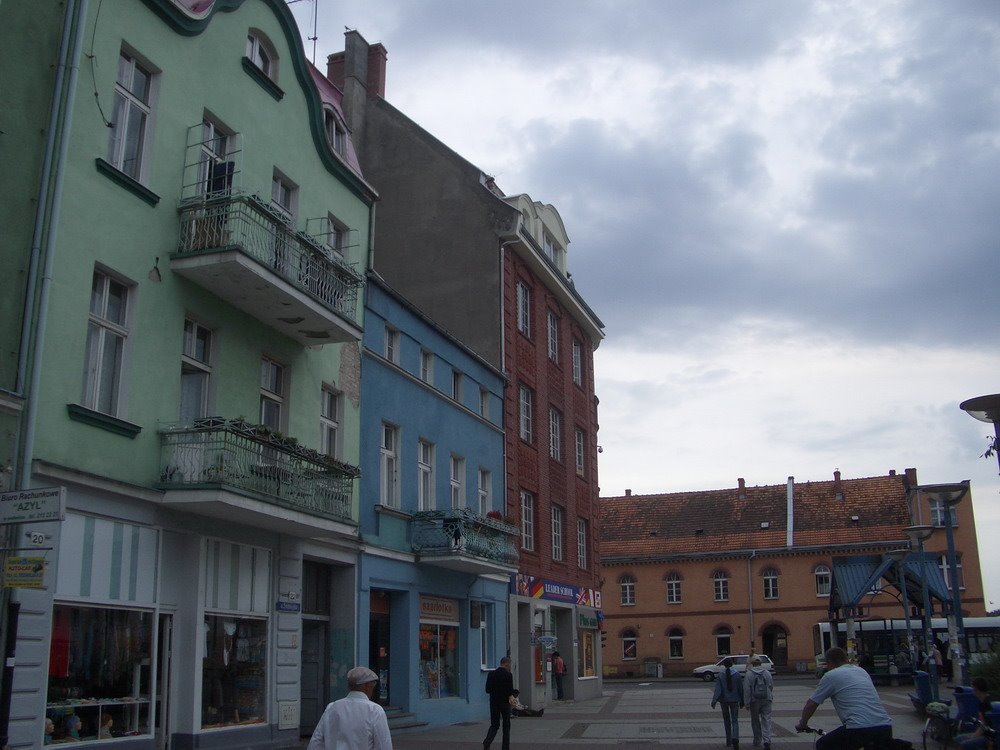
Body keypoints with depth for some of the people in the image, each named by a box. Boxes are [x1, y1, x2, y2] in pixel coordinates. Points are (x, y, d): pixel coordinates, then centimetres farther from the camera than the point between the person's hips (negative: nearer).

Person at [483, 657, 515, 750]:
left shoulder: (491, 674, 1)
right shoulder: (508, 675, -11)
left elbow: (487, 690, 2)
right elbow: (510, 691, -14)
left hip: (494, 703, 4)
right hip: (505, 703, -4)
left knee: (494, 725, 10)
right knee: (506, 726, 10)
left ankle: (487, 742, -13)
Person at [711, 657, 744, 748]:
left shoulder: (720, 675, -7)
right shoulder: (737, 675, -5)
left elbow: (718, 689, -14)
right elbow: (740, 689, 0)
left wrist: (714, 701, -14)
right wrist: (742, 701, 9)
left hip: (724, 700, 0)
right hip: (734, 700, 0)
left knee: (727, 720, 17)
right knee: (735, 721, 1)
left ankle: (728, 741, 23)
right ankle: (735, 738, -23)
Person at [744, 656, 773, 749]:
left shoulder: (749, 674, -7)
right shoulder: (767, 672, 3)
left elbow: (746, 689, -9)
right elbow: (771, 686, 10)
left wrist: (747, 703, -5)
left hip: (754, 700, -2)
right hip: (766, 699, 2)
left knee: (755, 721, 12)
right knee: (766, 720, 0)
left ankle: (757, 741, 20)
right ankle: (767, 741, -15)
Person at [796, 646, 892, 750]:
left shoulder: (831, 676, 6)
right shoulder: (862, 671, 24)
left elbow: (811, 705, 10)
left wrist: (802, 724, 27)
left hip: (860, 730, -6)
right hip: (886, 728, 6)